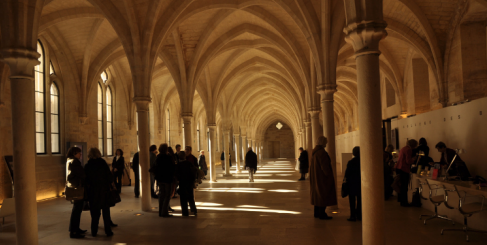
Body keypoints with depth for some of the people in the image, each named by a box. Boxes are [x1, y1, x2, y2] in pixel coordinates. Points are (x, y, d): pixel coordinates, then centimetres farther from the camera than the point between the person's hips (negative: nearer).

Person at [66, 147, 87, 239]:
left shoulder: (70, 161, 16)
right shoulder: (74, 162, -16)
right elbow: (82, 174, -19)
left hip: (74, 187, 11)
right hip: (77, 188, -11)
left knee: (77, 209, 18)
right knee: (76, 210, -6)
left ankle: (76, 228, 27)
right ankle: (72, 232, -1)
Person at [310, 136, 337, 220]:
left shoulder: (314, 151, 9)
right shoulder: (321, 152, -20)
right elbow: (324, 165, -22)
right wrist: (330, 176, -13)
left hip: (316, 177, 10)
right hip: (322, 177, -10)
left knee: (317, 193, 14)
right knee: (323, 195, -3)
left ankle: (317, 213, 19)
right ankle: (322, 214, 1)